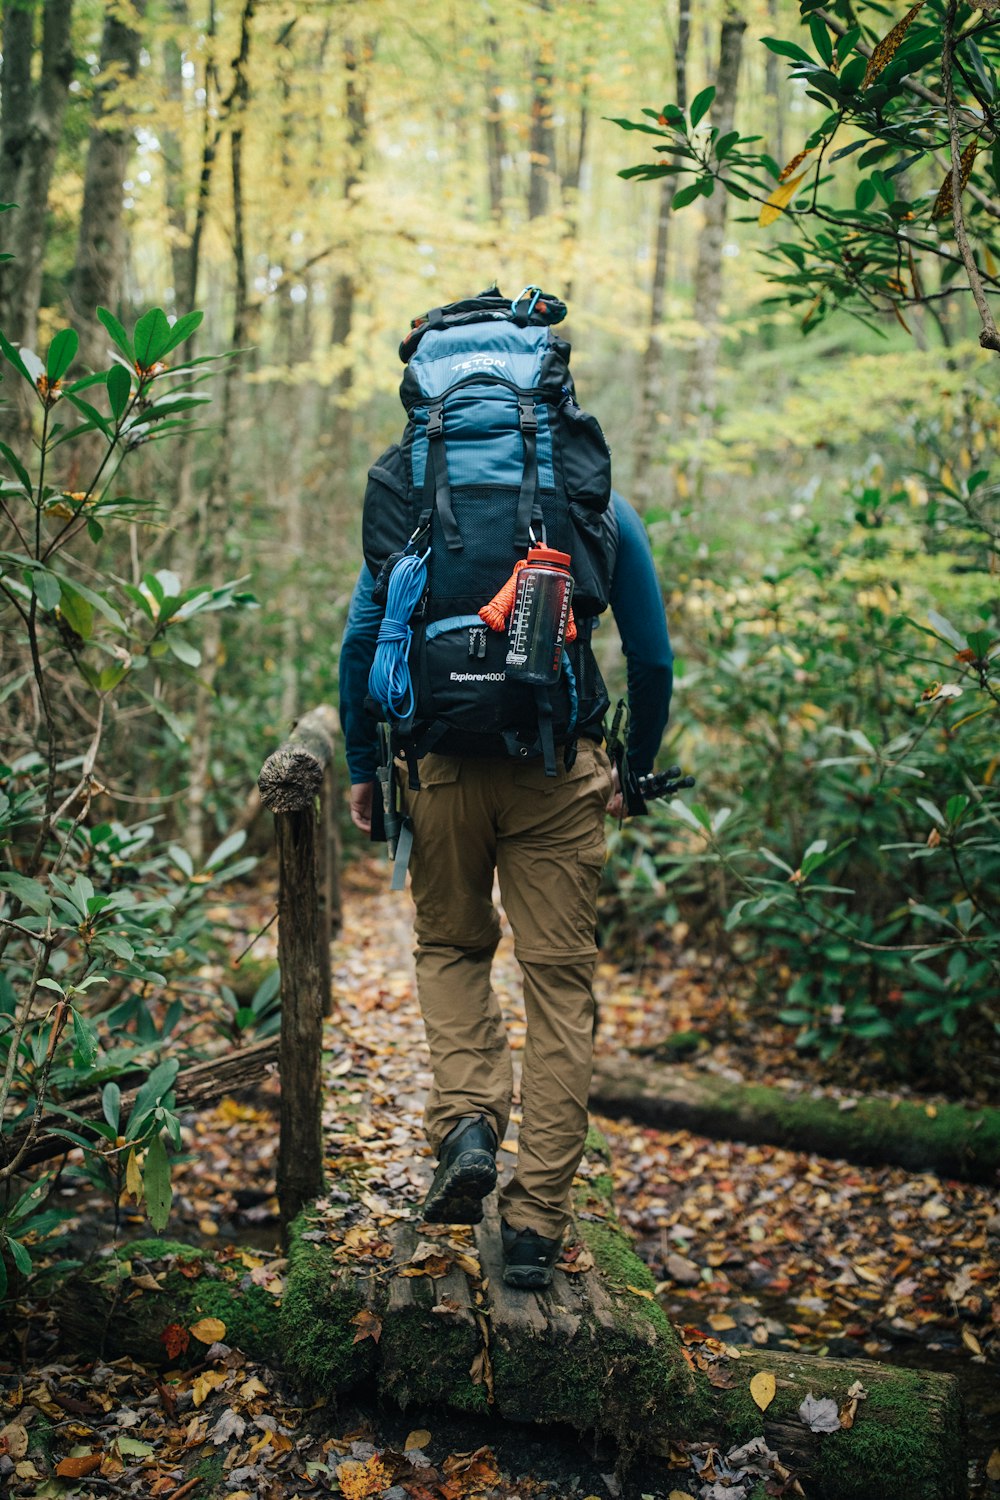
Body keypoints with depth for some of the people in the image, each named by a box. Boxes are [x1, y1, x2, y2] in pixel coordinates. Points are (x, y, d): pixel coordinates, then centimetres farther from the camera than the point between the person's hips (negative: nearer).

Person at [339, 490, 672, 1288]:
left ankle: (466, 1120, 0)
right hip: (559, 771, 0)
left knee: (451, 945, 23)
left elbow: (362, 638, 3)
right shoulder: (605, 508, 8)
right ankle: (536, 1225, 8)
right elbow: (653, 659, 7)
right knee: (561, 982, 6)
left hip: (447, 764, 1)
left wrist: (362, 764, 11)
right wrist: (635, 771, 19)